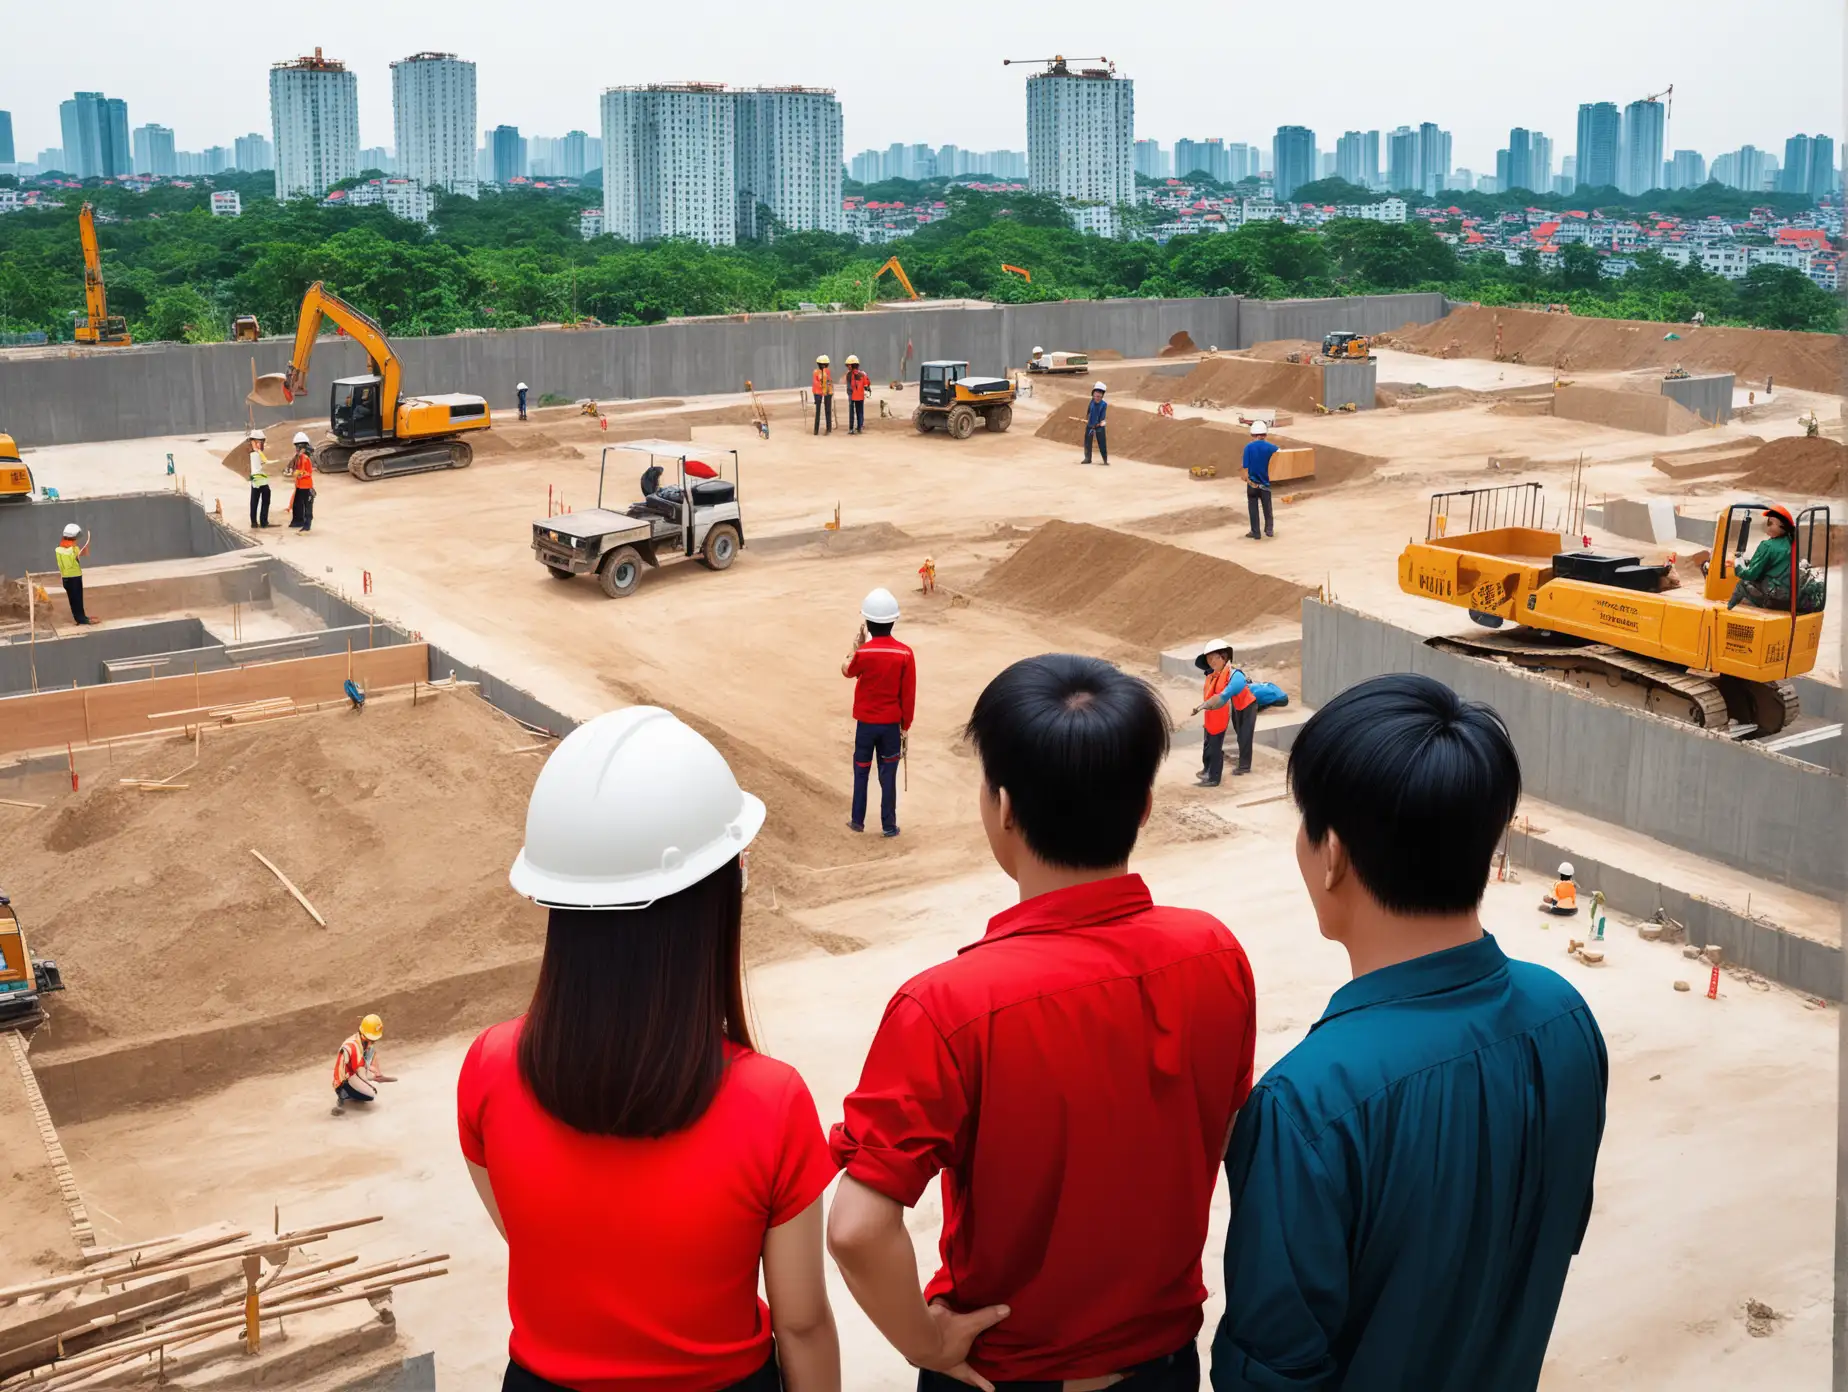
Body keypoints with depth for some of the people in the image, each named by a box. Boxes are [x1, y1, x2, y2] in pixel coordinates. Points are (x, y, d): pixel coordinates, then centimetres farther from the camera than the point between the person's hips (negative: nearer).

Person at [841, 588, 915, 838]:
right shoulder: (905, 653, -13)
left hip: (866, 722, 0)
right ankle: (889, 825, 14)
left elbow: (847, 671, 6)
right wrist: (906, 725, 4)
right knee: (888, 774, 9)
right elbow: (908, 694, -7)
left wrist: (856, 646, 13)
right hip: (891, 723, 0)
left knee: (861, 771, 15)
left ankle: (857, 820, 23)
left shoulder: (863, 652, -16)